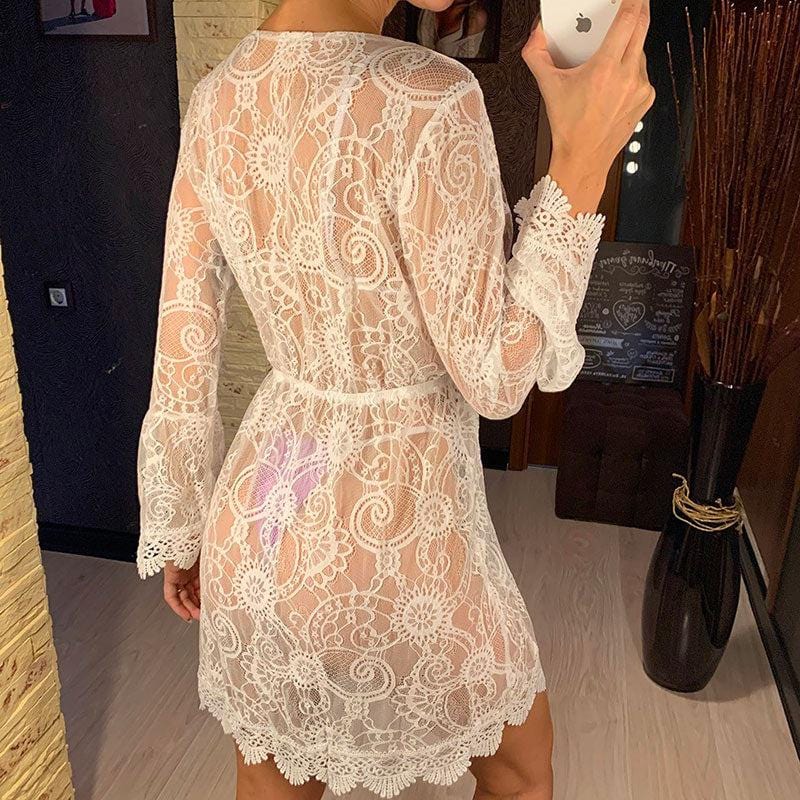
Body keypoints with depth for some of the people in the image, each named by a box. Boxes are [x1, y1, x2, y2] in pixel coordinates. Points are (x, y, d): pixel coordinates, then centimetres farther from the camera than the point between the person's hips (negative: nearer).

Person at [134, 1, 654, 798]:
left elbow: (181, 355, 1)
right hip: (392, 538, -5)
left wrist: (182, 529, 13)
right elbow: (494, 380, -16)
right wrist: (582, 162, -18)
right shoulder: (424, 102, -25)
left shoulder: (216, 101, -3)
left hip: (257, 520, 6)